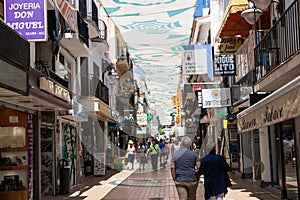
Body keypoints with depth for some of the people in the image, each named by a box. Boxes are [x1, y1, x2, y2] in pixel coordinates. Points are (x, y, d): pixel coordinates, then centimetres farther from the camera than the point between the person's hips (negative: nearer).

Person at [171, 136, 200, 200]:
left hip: (179, 181, 0)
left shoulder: (175, 154, 0)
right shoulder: (194, 154, -2)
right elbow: (198, 167, -3)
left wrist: (174, 179, 7)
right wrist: (197, 179, 8)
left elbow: (172, 168, -2)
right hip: (192, 180, 0)